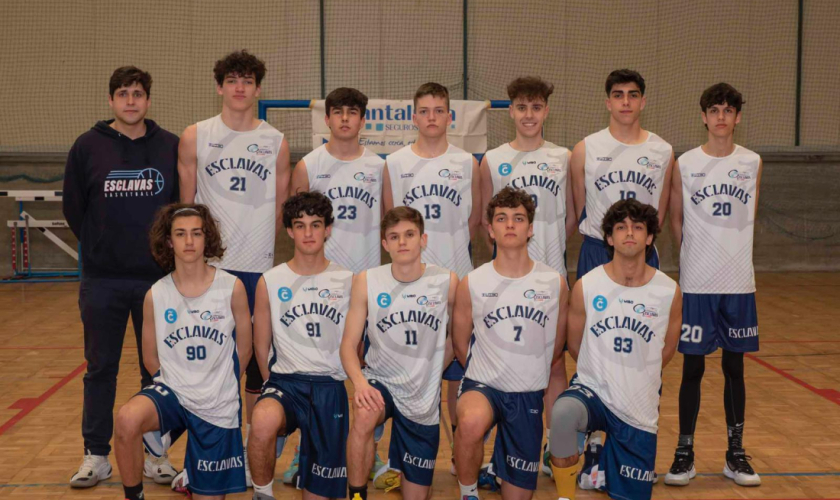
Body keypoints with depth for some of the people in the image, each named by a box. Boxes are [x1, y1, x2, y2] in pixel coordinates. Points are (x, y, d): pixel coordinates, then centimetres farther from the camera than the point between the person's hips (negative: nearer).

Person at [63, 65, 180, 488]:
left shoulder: (171, 147, 1)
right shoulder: (88, 147, 0)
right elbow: (73, 207, 6)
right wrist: (101, 247, 7)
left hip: (158, 278, 0)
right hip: (102, 279, 0)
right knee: (100, 369, 8)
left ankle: (156, 455, 20)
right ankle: (96, 456, 21)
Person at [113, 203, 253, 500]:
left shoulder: (232, 288, -10)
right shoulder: (155, 295, -5)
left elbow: (243, 350, 2)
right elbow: (150, 358, 7)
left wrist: (219, 385, 8)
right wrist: (180, 382, 2)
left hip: (217, 405, 0)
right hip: (171, 392, 1)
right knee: (127, 420, -33)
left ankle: (194, 473, 42)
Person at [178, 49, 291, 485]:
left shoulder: (275, 142, 7)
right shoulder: (195, 137, 5)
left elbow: (280, 207, 12)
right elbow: (185, 203, 8)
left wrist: (258, 240, 7)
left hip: (258, 267, 1)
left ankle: (252, 439, 22)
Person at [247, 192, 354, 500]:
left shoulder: (348, 281, 4)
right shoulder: (270, 282, 2)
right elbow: (261, 345, 8)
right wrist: (274, 384, 5)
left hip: (331, 386, 1)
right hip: (285, 381, -1)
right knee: (263, 420, -34)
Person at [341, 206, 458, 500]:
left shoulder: (446, 282, -9)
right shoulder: (366, 281, -9)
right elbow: (349, 344, -8)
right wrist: (360, 381, -25)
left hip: (424, 398, 1)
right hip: (380, 380, -1)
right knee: (364, 417, -36)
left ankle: (399, 471, 42)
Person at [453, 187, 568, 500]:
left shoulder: (555, 283, -2)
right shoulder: (472, 283, -5)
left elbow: (557, 344, 12)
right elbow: (460, 345, 7)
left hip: (529, 394, 2)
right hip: (482, 385, -2)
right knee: (471, 424, -36)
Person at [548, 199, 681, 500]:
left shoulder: (670, 292, -7)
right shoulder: (586, 286, -9)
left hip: (640, 410, 2)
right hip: (591, 391, -2)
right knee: (563, 411, -37)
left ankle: (602, 468, 41)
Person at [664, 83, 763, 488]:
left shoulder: (752, 163, 4)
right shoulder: (685, 164, -1)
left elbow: (749, 218, 12)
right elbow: (676, 220, 7)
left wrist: (731, 253, 8)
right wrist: (696, 257, 6)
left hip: (739, 283, 2)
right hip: (697, 284, -2)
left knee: (734, 367, 9)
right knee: (693, 367, 3)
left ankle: (736, 454, 21)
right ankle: (684, 453, 14)